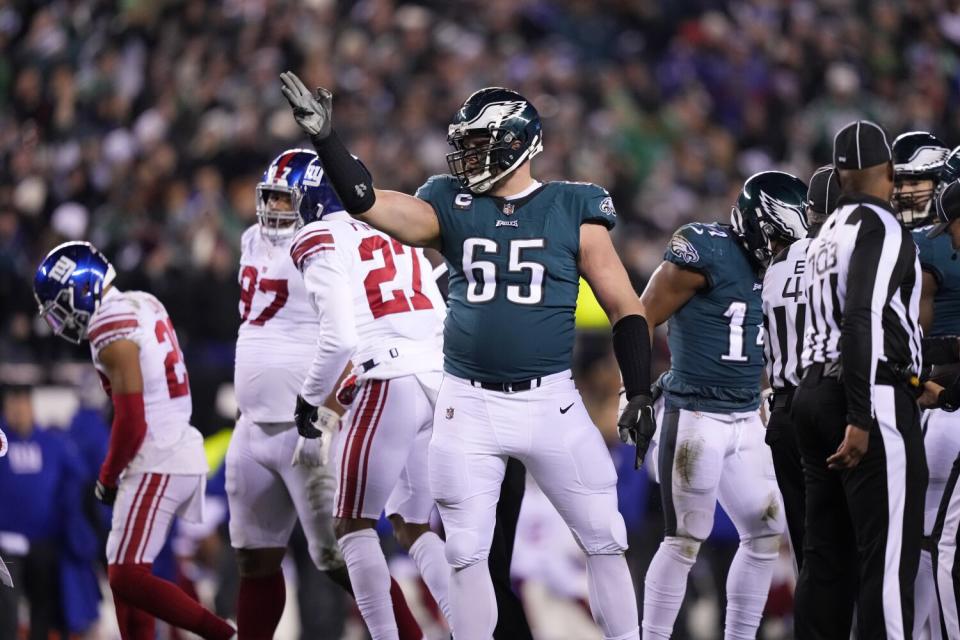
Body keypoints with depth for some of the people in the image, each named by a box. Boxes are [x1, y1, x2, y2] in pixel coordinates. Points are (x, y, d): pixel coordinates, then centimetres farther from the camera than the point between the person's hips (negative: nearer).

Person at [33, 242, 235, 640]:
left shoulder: (111, 330, -15)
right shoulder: (143, 306, 13)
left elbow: (131, 420, -18)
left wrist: (107, 478, -3)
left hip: (156, 466, -10)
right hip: (184, 454, 10)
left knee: (128, 579, -9)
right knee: (124, 571, 15)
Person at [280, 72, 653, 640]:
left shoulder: (574, 213, -2)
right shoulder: (452, 207, 3)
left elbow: (626, 308, 2)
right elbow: (367, 202, -10)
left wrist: (639, 392, -2)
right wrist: (326, 138, -21)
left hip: (551, 402, -1)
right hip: (469, 407, 2)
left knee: (605, 540, 0)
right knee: (466, 553, 5)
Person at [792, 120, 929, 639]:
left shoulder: (825, 237, 18)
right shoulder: (880, 228, -9)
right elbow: (863, 320, -19)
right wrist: (861, 418, -23)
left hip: (815, 394, 9)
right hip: (874, 399, -9)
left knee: (828, 552, 11)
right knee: (888, 553, -10)